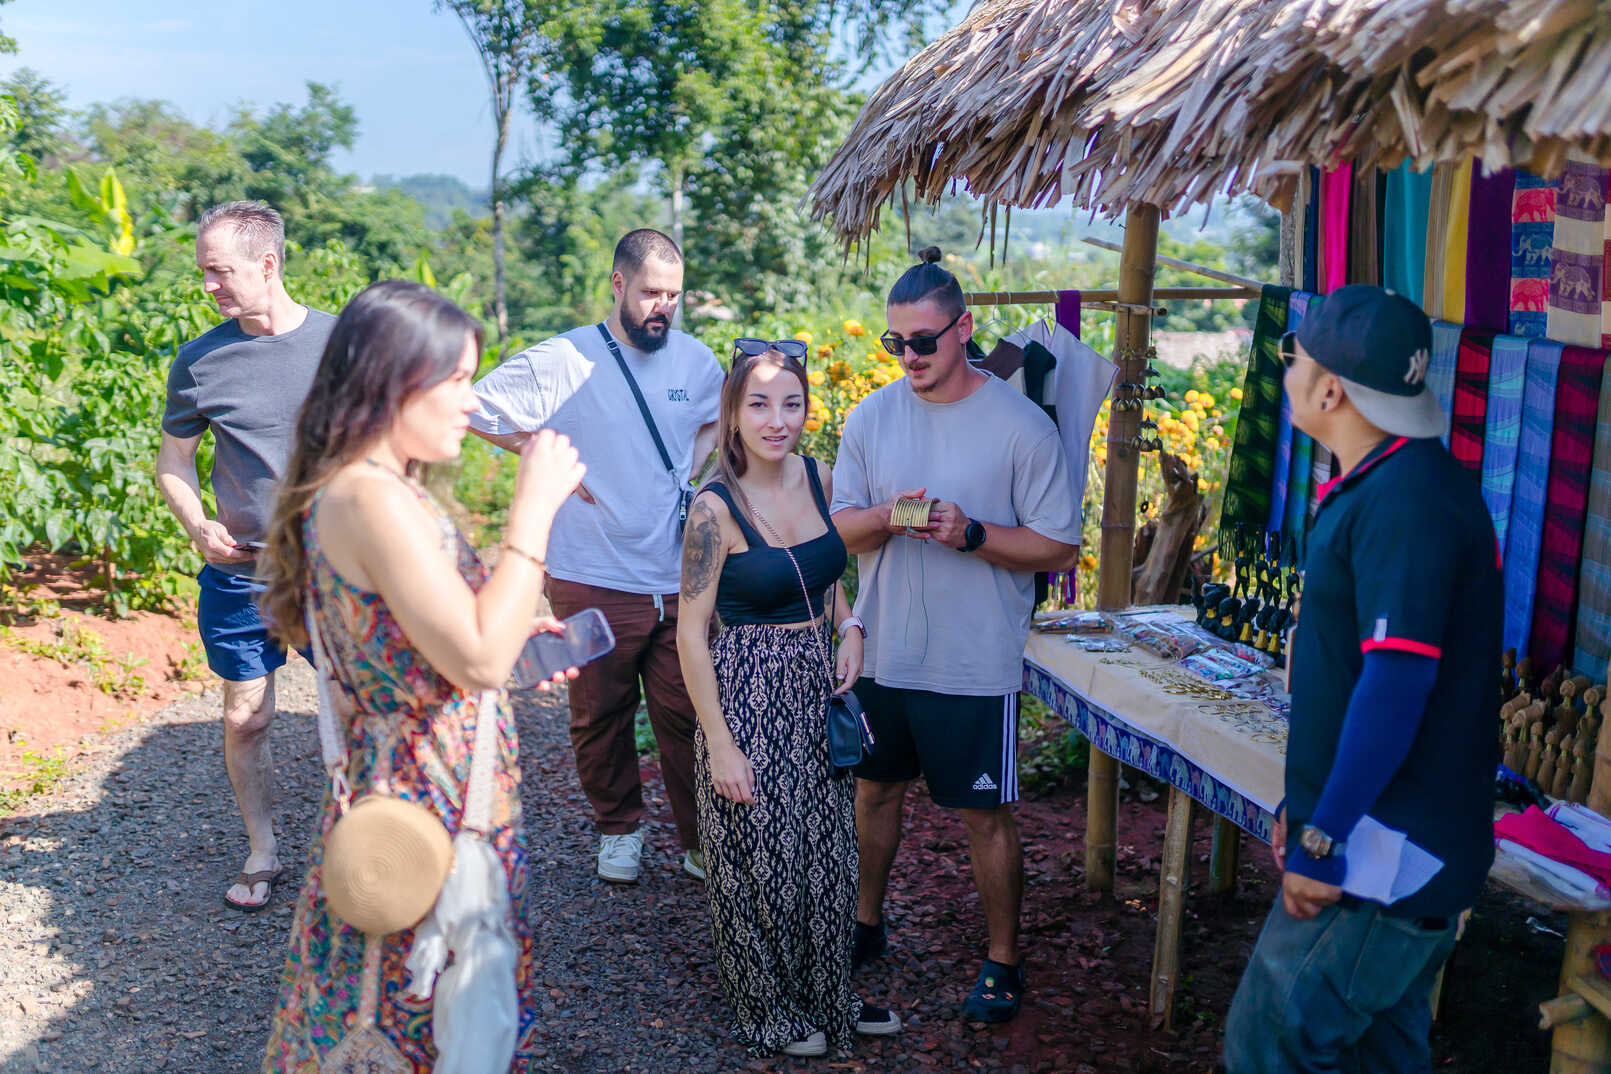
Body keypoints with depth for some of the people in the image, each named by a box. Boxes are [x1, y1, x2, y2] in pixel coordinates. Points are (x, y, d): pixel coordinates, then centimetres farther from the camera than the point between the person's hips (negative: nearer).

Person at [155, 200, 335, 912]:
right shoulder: (201, 362, -2)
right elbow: (173, 461, 8)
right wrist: (197, 526, -10)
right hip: (242, 574, 1)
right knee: (246, 718, 8)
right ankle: (262, 852, 28)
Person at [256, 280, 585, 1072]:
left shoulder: (378, 487, 8)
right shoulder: (372, 499, -24)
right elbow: (480, 660, -29)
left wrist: (515, 630, 9)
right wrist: (534, 506, -24)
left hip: (434, 790, 10)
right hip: (425, 806, -10)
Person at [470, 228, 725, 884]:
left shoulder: (697, 361, 6)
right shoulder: (563, 361, -7)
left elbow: (717, 420, 27)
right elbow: (474, 408, -2)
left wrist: (699, 471, 9)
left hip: (680, 581, 2)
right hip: (594, 581, -2)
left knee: (687, 716, 5)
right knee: (601, 715, 11)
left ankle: (701, 842, 19)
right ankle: (619, 828, 32)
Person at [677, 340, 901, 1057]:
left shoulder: (817, 478, 1)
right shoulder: (716, 507, -17)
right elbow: (691, 635, -15)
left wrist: (849, 628, -1)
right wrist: (720, 745, -16)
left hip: (818, 689, 6)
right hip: (749, 696, -6)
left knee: (829, 853, 17)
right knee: (761, 863, 8)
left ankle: (827, 998, 38)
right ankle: (766, 1014, 30)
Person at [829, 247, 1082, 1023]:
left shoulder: (1022, 427, -11)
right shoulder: (871, 416, 2)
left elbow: (1059, 551, -10)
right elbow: (838, 525, 5)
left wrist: (971, 533, -23)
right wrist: (884, 518, -16)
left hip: (975, 663, -4)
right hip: (880, 652, 5)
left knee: (986, 814, 5)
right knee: (876, 788, 19)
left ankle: (1002, 961, 23)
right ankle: (865, 923, 40)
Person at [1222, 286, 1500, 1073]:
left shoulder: (1408, 499, -21)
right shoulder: (1378, 486, 12)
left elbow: (1398, 681, -27)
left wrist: (1326, 838, -22)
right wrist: (1307, 806, 18)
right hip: (1381, 842, 10)